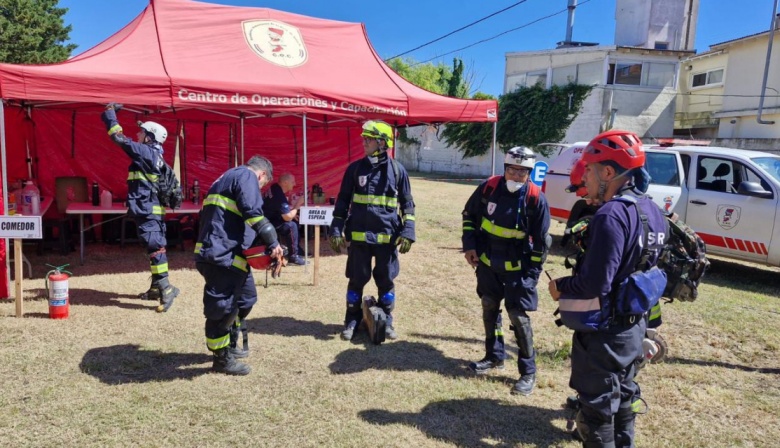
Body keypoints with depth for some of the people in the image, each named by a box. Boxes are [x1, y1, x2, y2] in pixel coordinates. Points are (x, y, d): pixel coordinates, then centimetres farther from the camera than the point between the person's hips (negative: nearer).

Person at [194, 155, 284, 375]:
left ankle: (229, 346, 33)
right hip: (222, 255, -11)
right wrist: (272, 242, -15)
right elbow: (253, 213, -20)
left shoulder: (229, 177, 26)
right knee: (223, 306, -2)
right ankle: (222, 358, 10)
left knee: (246, 297, 21)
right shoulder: (246, 176, -4)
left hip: (225, 254, 11)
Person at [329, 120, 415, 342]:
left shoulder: (397, 170, 0)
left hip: (387, 236, 0)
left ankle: (387, 321, 25)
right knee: (356, 279, 8)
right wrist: (336, 230, 1)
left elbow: (407, 204, 5)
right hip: (359, 235, 1)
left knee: (386, 280, 10)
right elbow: (343, 201, 7)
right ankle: (352, 320, 23)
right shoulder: (355, 168, 3)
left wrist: (407, 232, -4)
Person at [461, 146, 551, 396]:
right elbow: (469, 216, 9)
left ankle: (528, 372, 11)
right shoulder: (488, 188, -7)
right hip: (487, 263, 4)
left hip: (517, 269, -4)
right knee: (489, 310, 15)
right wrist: (469, 246, 0)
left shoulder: (536, 198, -15)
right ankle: (495, 356, 34)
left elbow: (541, 241, -8)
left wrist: (531, 274, -10)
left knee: (518, 316, -3)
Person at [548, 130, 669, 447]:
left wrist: (561, 286, -11)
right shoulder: (650, 210, 4)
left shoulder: (611, 215, -25)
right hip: (633, 325, 9)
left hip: (604, 331, -9)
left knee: (597, 406, 6)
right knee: (622, 397, 24)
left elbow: (595, 283, -28)